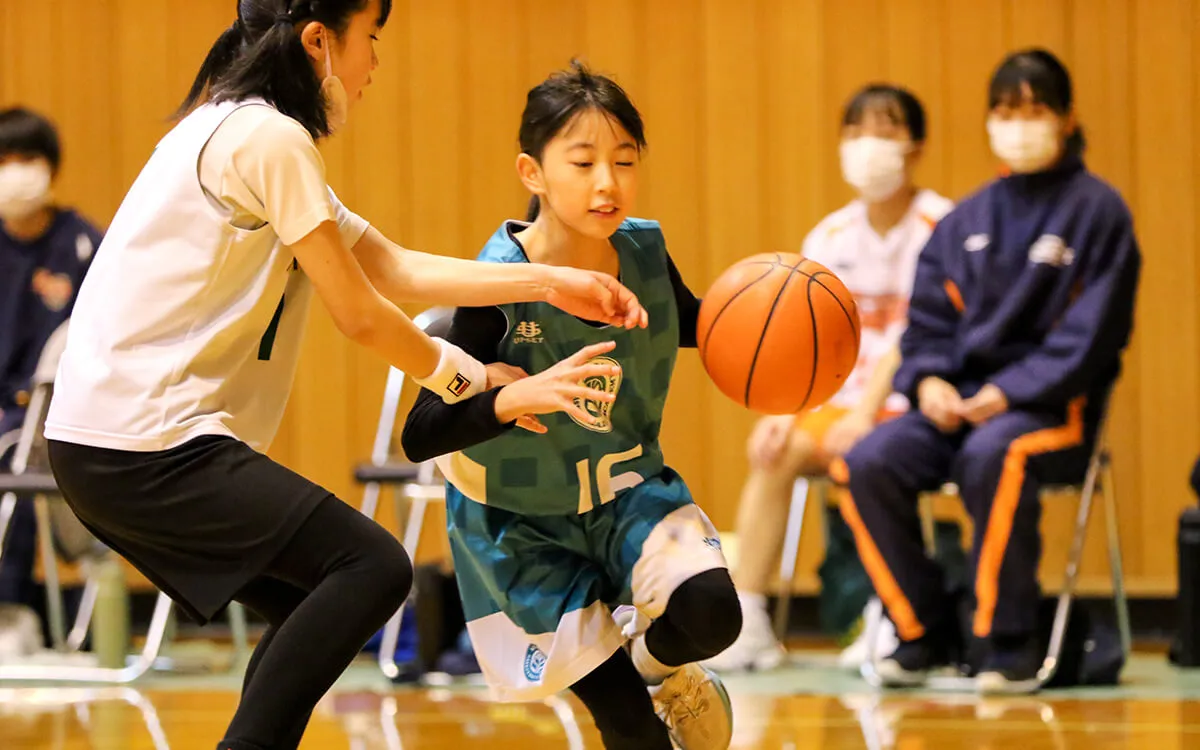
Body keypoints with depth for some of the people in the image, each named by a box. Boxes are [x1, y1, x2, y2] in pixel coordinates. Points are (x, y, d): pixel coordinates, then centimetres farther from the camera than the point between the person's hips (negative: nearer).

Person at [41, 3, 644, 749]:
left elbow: (393, 268, 17)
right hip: (149, 446, -10)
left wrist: (551, 282, 12)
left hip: (105, 448, 10)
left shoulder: (237, 133, 19)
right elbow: (360, 315, -9)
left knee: (317, 612, 17)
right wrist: (471, 381, 7)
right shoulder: (272, 138, -12)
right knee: (373, 567, -13)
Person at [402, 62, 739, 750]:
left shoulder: (645, 252, -12)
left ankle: (659, 664, 10)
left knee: (710, 613, -25)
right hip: (527, 526, -3)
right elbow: (419, 435, -29)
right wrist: (521, 395, -45)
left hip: (628, 492, 3)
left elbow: (691, 324, 13)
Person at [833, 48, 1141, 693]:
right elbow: (928, 319, 16)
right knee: (868, 464, -22)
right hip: (957, 402, 5)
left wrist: (1009, 393, -16)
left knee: (992, 456, -38)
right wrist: (927, 379, -6)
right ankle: (921, 632, -8)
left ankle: (1010, 643, -27)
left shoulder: (1097, 210, -1)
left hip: (1052, 404, -5)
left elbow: (1091, 333, -7)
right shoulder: (965, 222, 15)